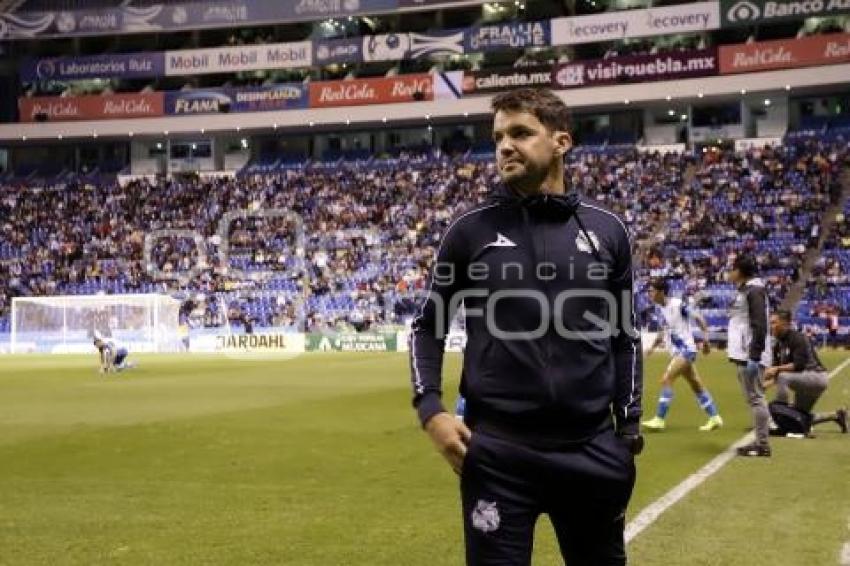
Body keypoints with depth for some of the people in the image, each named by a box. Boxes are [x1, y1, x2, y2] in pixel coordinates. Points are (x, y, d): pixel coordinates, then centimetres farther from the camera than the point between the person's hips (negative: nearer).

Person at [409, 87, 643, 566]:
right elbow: (428, 326, 7)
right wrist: (431, 410, -7)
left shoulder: (608, 230, 6)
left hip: (593, 450, 2)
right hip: (496, 452, -2)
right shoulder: (471, 229, 1)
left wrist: (630, 425, 8)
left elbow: (625, 336, 12)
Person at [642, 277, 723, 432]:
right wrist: (653, 346, 16)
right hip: (677, 352, 8)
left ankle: (659, 419, -14)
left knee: (666, 380, -16)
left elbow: (698, 318, -11)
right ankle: (715, 418, 19)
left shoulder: (678, 304, -16)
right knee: (696, 385, 12)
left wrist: (705, 338, -16)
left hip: (686, 350, -8)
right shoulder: (661, 308, 8)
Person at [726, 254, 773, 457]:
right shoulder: (744, 290, 16)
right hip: (742, 355, 10)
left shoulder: (754, 290, -13)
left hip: (750, 356, -10)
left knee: (755, 398, -8)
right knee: (752, 398, 13)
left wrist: (754, 356, -24)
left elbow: (759, 326, -20)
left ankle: (763, 445, -5)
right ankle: (760, 441, 19)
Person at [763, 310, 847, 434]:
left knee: (782, 376, -32)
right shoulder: (779, 344, 5)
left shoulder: (796, 338, -19)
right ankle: (836, 416, 31)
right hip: (805, 380, 10)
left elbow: (799, 365, -28)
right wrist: (766, 384, -9)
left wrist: (777, 369, -32)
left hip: (817, 377, -10)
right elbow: (777, 373, 7)